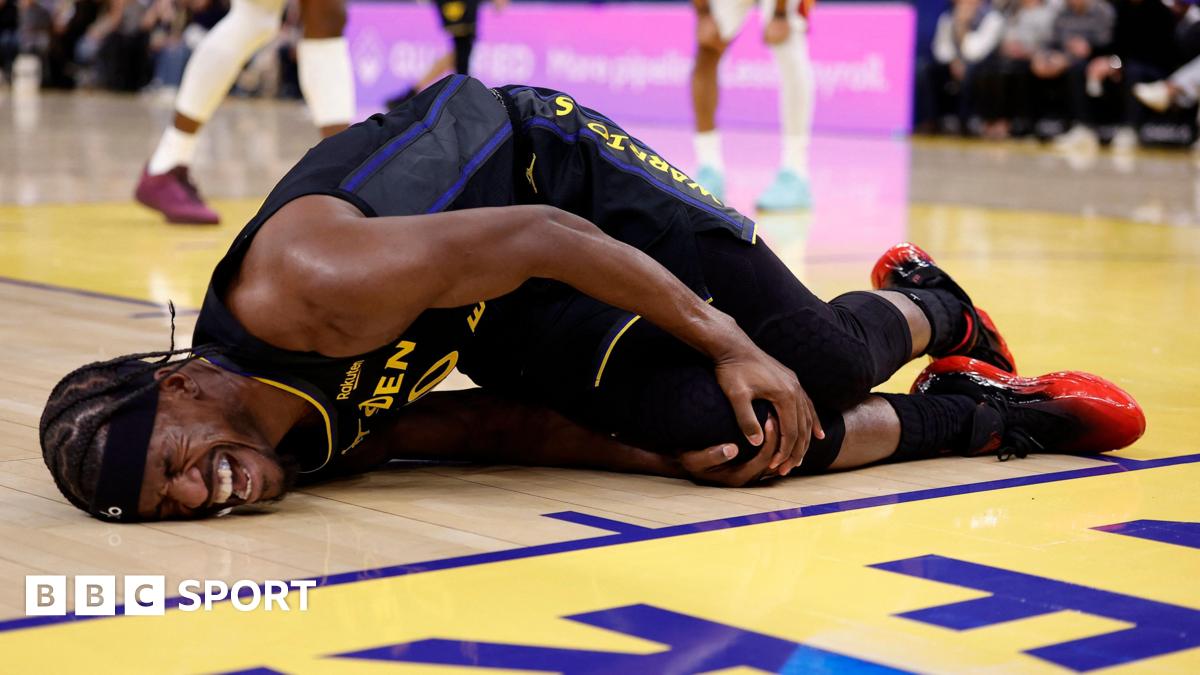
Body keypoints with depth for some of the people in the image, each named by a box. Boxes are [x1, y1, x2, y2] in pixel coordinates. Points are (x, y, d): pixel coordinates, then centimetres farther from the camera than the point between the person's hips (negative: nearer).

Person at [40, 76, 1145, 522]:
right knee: (725, 440, -11)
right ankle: (976, 415, 14)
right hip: (501, 330, 4)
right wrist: (671, 456, -17)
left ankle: (931, 307, 25)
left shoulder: (300, 288, -37)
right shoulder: (304, 449, -15)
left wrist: (729, 346, -25)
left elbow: (535, 237, -30)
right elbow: (496, 431, -7)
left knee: (816, 363, -12)